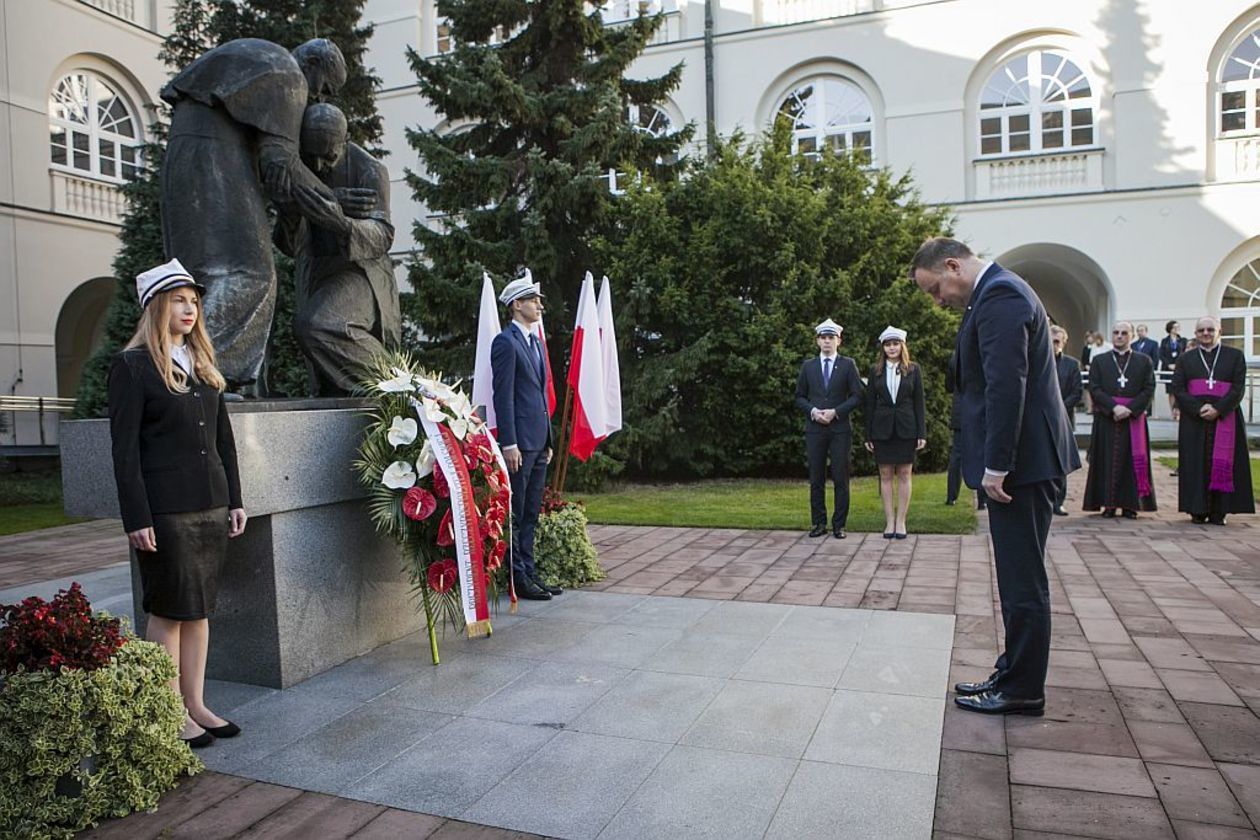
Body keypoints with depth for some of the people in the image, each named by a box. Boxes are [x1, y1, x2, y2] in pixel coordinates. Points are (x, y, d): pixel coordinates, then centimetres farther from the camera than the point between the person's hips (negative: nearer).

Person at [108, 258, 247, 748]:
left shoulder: (202, 363, 14)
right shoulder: (133, 365, -4)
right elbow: (124, 448, -9)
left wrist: (234, 499, 10)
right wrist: (136, 518, -14)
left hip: (211, 504, 6)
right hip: (164, 508, -6)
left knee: (200, 608, 11)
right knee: (169, 609, 3)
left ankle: (196, 705, 22)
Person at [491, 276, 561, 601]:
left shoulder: (536, 340, 18)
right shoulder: (506, 342, -9)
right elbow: (503, 396, -15)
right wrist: (509, 444, -19)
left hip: (538, 442, 9)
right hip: (519, 442, -9)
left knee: (531, 514, 14)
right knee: (515, 514, -1)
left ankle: (529, 573, 22)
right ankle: (517, 579, 6)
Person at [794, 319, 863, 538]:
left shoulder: (848, 365, 6)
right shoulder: (808, 366, 11)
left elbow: (857, 395, 0)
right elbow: (800, 397, 11)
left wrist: (835, 412, -11)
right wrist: (813, 411, -8)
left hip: (840, 428, -2)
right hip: (814, 428, 2)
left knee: (840, 478, -1)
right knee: (816, 478, 4)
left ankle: (839, 525, 6)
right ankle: (818, 522, 12)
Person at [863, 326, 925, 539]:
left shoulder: (913, 370, 4)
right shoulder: (876, 370, 5)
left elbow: (919, 403, 2)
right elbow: (870, 403, 4)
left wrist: (922, 433, -4)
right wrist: (868, 435, 0)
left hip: (906, 428, -1)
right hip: (882, 429, 1)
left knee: (904, 475, 3)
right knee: (886, 475, 4)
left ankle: (901, 521, 9)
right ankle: (889, 521, 9)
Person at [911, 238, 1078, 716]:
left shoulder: (998, 296, -15)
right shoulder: (998, 291, 17)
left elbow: (1006, 386, -23)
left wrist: (996, 466, -21)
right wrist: (996, 462, 18)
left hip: (1022, 461, -11)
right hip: (1022, 461, 11)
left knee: (1023, 581, 0)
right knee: (1020, 578, 16)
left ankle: (1023, 691, 11)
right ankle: (1014, 674, 28)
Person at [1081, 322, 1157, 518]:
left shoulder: (1144, 361, 9)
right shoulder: (1099, 361, 9)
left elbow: (1149, 390, 1)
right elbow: (1094, 389, 0)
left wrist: (1130, 409, -13)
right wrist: (1113, 407, -14)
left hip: (1134, 419, 0)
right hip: (1106, 420, 0)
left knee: (1133, 461, 1)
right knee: (1108, 461, 0)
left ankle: (1130, 505, 6)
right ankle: (1109, 504, 4)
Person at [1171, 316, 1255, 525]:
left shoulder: (1235, 356, 9)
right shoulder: (1186, 358, 11)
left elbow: (1238, 388, -1)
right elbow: (1177, 388, 1)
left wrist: (1218, 409, -14)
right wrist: (1198, 409, -13)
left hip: (1225, 418, -1)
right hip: (1194, 420, 1)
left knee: (1222, 464, -2)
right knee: (1196, 464, -1)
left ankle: (1219, 511, 2)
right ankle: (1198, 510, 3)